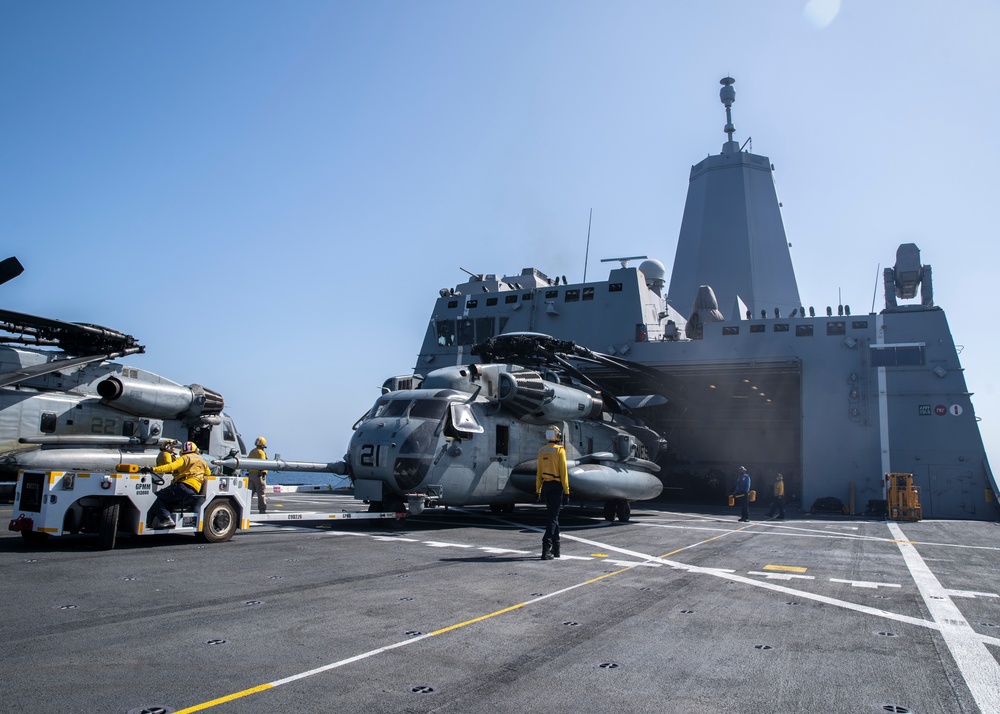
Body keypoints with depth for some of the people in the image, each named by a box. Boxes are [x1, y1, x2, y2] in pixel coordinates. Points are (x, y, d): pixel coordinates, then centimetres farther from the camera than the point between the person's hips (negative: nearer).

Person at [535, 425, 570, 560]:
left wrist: (538, 490, 13)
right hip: (557, 486, -5)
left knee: (553, 515, 16)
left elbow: (539, 472, 9)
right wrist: (566, 491, -9)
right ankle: (546, 548, -17)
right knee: (553, 517, -6)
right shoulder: (559, 450, -9)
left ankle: (556, 549, 21)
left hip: (546, 486, 6)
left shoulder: (541, 451, 7)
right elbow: (563, 472, -12)